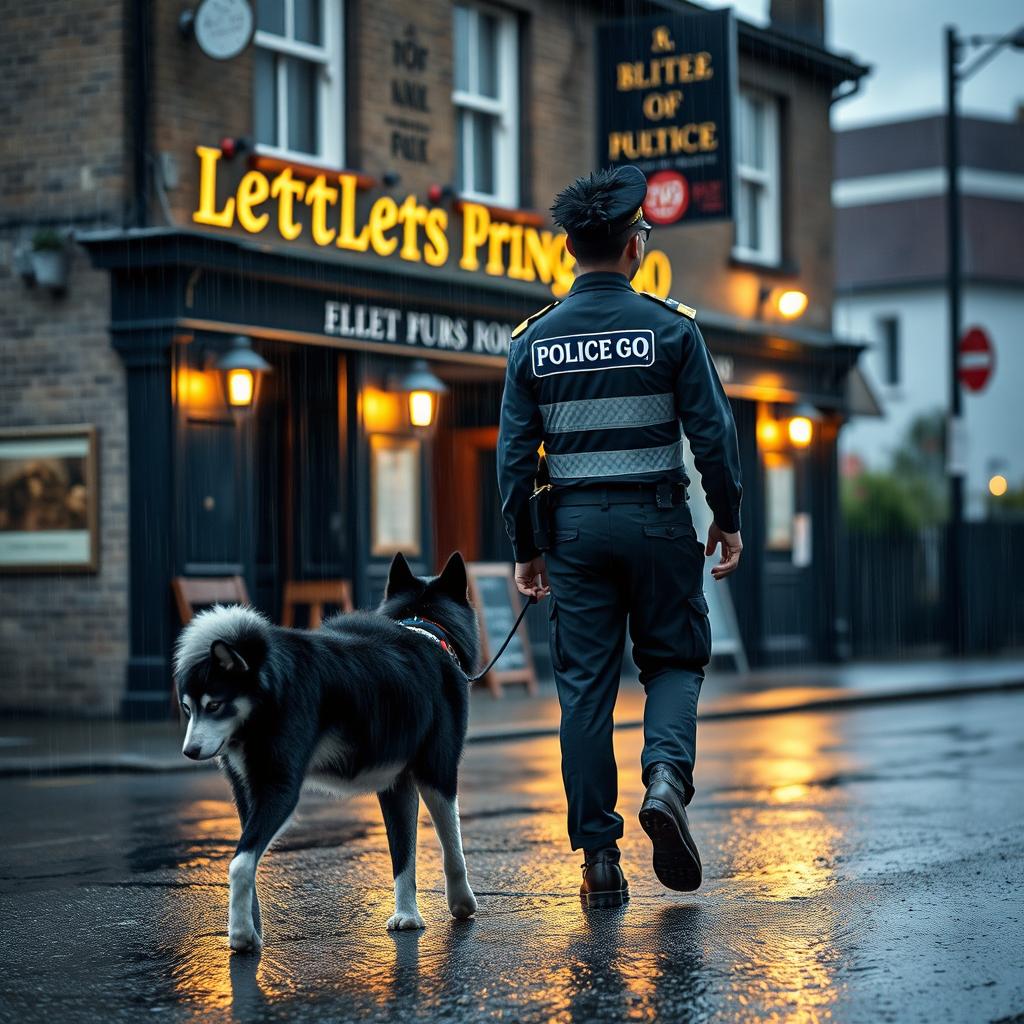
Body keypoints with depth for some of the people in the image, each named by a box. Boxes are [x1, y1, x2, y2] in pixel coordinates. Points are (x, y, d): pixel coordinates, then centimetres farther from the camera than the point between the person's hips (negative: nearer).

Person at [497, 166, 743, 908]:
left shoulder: (534, 340, 2)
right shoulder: (671, 327, -5)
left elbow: (515, 454, 2)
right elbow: (713, 432, -6)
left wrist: (525, 549, 9)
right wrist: (729, 519, 5)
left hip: (574, 526, 2)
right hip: (657, 520, -2)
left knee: (584, 687, 5)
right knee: (674, 660, 15)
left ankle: (599, 857, 5)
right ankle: (667, 776, -13)